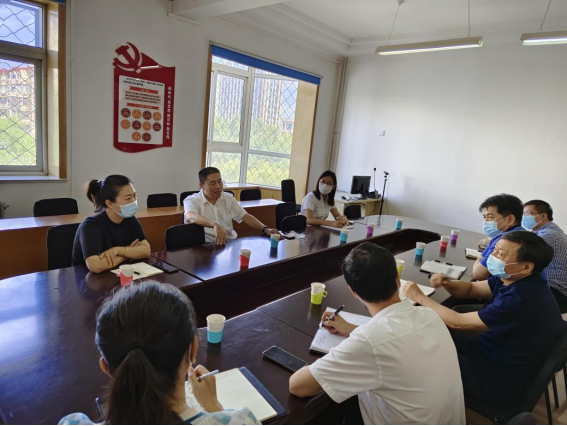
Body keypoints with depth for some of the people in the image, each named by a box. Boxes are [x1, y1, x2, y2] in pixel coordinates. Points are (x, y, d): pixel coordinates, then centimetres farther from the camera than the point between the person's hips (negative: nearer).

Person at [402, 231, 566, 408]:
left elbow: (458, 323, -26)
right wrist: (447, 284, -12)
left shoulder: (520, 299, -32)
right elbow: (470, 289, 10)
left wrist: (419, 297, -15)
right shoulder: (514, 279, -4)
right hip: (495, 352, 8)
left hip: (502, 381, -8)